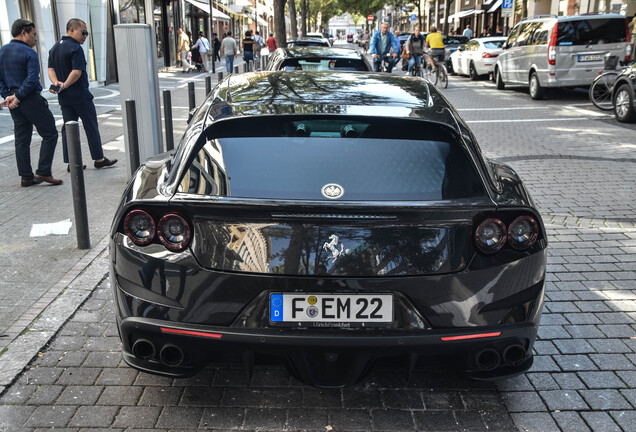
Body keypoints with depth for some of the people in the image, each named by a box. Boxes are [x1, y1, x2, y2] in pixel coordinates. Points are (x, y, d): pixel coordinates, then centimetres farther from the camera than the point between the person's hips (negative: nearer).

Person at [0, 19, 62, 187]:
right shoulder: (29, 53, -11)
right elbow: (32, 79, -20)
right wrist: (18, 97, -15)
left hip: (14, 102, 8)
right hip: (31, 100, -8)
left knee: (22, 139, 10)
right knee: (49, 134, 2)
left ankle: (26, 177, 12)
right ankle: (43, 172, -4)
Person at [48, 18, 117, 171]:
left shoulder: (54, 48, 14)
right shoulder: (76, 49, -13)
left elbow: (51, 70, 7)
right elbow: (77, 72, -22)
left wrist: (57, 83, -9)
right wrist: (64, 86, -14)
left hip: (64, 97, 8)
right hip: (80, 95, -8)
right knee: (91, 126, 2)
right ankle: (99, 159, 9)